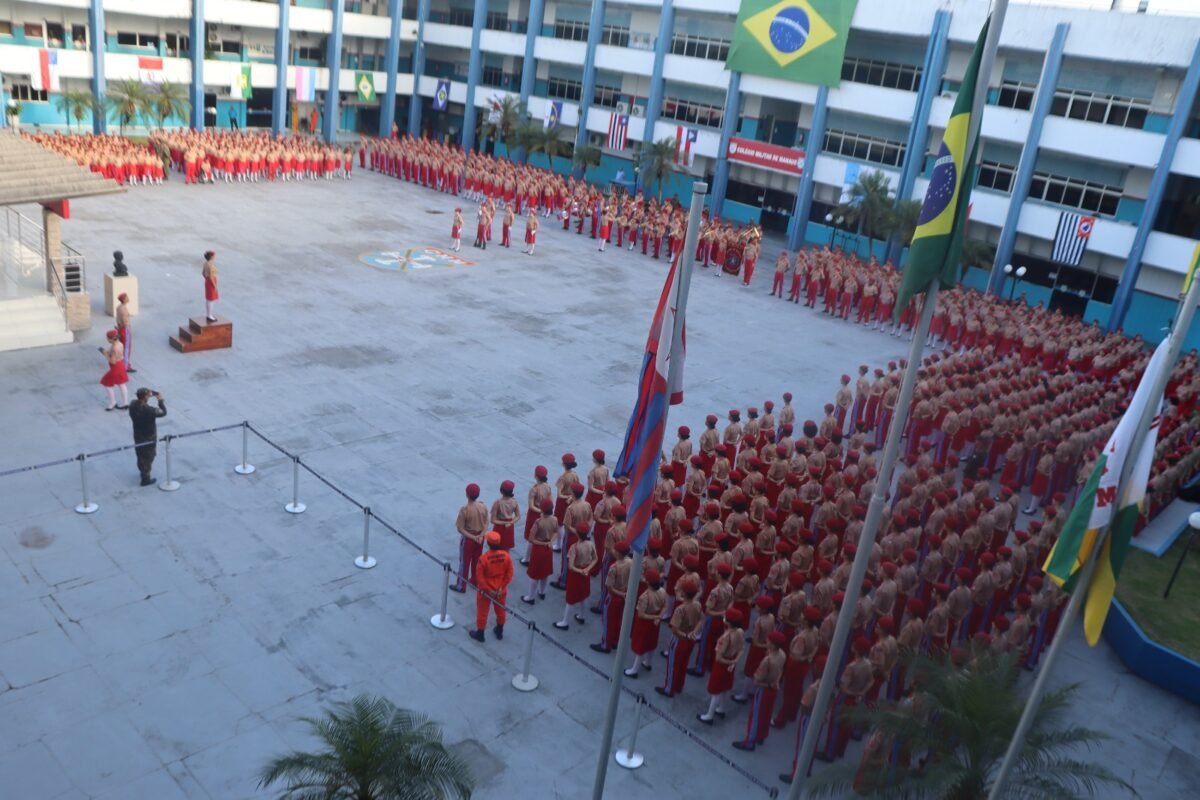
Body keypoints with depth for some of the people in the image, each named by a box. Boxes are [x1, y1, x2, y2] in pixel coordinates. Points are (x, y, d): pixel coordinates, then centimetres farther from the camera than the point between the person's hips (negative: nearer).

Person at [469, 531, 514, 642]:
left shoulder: (483, 558, -27)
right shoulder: (506, 556, -16)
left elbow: (479, 577, -20)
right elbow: (509, 574, -9)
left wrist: (487, 589, -10)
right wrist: (501, 587, -2)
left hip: (486, 590, -3)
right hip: (501, 590, 3)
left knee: (482, 612, 17)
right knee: (500, 610, 24)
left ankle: (480, 634, 33)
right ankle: (499, 632, 42)